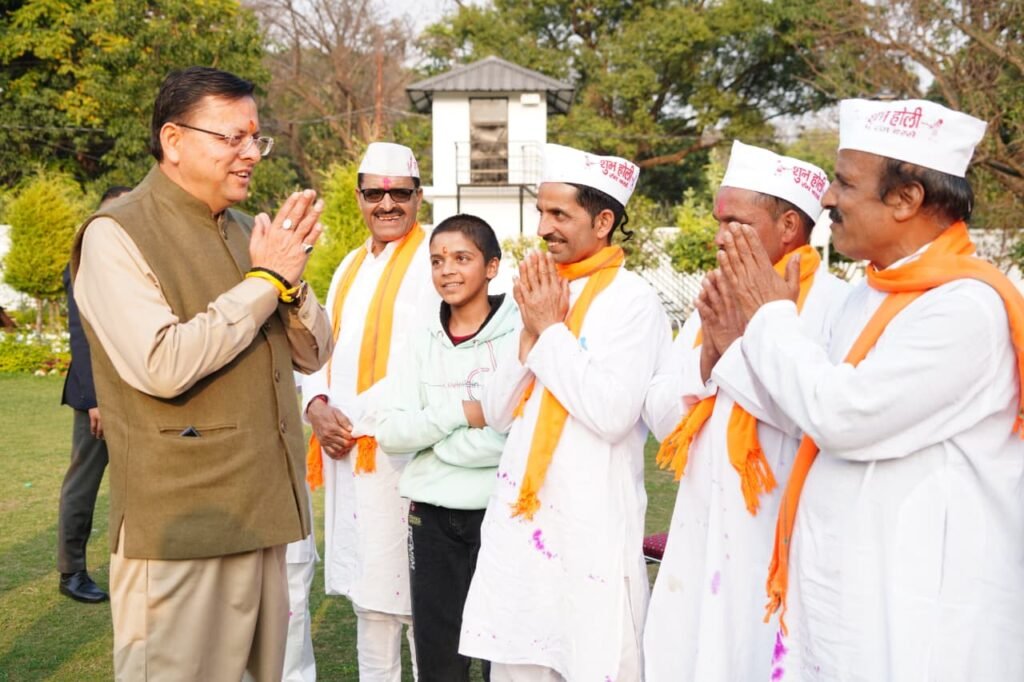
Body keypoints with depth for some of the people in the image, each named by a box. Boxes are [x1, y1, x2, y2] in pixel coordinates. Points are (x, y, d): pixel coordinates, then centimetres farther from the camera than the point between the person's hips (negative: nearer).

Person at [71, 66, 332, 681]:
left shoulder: (247, 231, 12)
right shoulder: (117, 235, -10)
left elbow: (312, 354, 11)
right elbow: (162, 367, -24)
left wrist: (292, 278, -8)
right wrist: (266, 279, -16)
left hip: (264, 511, 7)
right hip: (179, 526, -7)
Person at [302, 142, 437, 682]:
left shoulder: (431, 262, -7)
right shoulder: (350, 267, 18)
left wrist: (357, 416, -16)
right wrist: (317, 405, -3)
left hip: (401, 450, -7)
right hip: (346, 452, 7)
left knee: (410, 591, -3)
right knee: (367, 589, 13)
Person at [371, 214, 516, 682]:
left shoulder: (521, 332, -7)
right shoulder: (426, 342, 8)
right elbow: (388, 431, 1)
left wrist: (435, 437, -9)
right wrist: (463, 413, -12)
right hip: (432, 518, 4)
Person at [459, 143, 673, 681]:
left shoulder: (631, 300, -9)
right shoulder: (540, 292, 11)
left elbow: (613, 414, -21)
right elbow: (498, 414, 11)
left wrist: (552, 329, -12)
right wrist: (530, 335, -4)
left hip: (590, 525, -7)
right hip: (518, 516, 7)